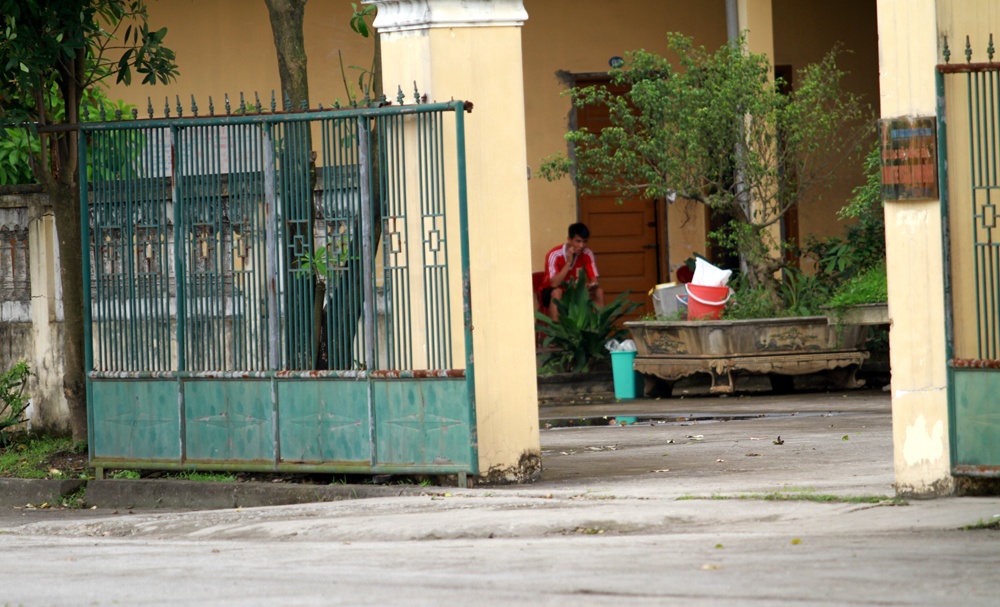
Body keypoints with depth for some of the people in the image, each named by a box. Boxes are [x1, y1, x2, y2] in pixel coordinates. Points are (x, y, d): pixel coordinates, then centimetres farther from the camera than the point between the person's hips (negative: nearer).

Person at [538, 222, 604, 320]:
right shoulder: (555, 254, -25)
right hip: (550, 293, -4)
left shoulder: (587, 254, -12)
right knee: (557, 292, -37)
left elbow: (594, 281, -11)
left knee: (598, 291, -19)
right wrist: (568, 263, -37)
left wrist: (591, 284, -35)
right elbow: (554, 284, -32)